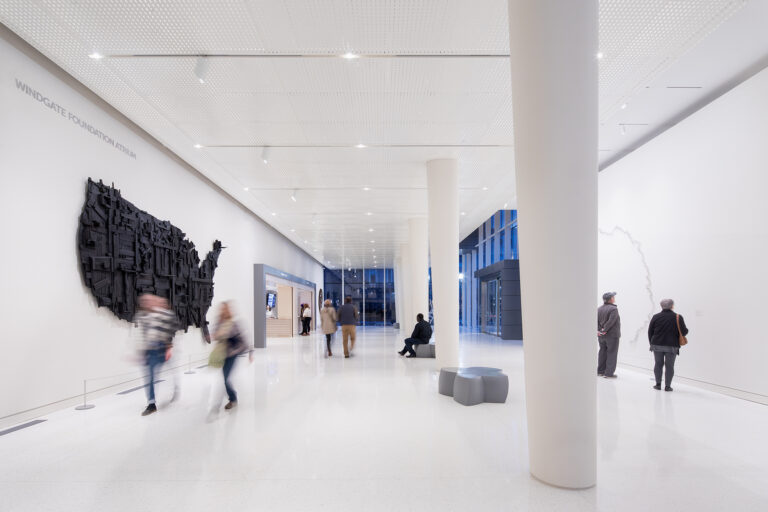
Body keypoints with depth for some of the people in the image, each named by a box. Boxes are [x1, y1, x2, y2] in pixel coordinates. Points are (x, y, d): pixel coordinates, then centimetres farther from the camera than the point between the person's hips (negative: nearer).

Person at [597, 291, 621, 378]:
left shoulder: (599, 309, 8)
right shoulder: (614, 309, -15)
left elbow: (596, 320, 1)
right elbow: (610, 321, -23)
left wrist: (598, 330, -5)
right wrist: (605, 330, -18)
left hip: (601, 336, 7)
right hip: (612, 335, -7)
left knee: (602, 353, 14)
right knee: (611, 353, 1)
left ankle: (600, 371, 19)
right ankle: (609, 373, 2)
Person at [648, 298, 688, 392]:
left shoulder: (656, 317, 1)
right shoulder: (678, 317, -7)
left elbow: (650, 332, 4)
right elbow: (684, 332, -8)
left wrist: (652, 343, 14)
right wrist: (686, 331, 16)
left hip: (657, 345, 2)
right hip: (672, 346, -2)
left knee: (658, 364, 11)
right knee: (669, 366, 6)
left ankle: (658, 384, 13)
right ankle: (667, 386, 7)